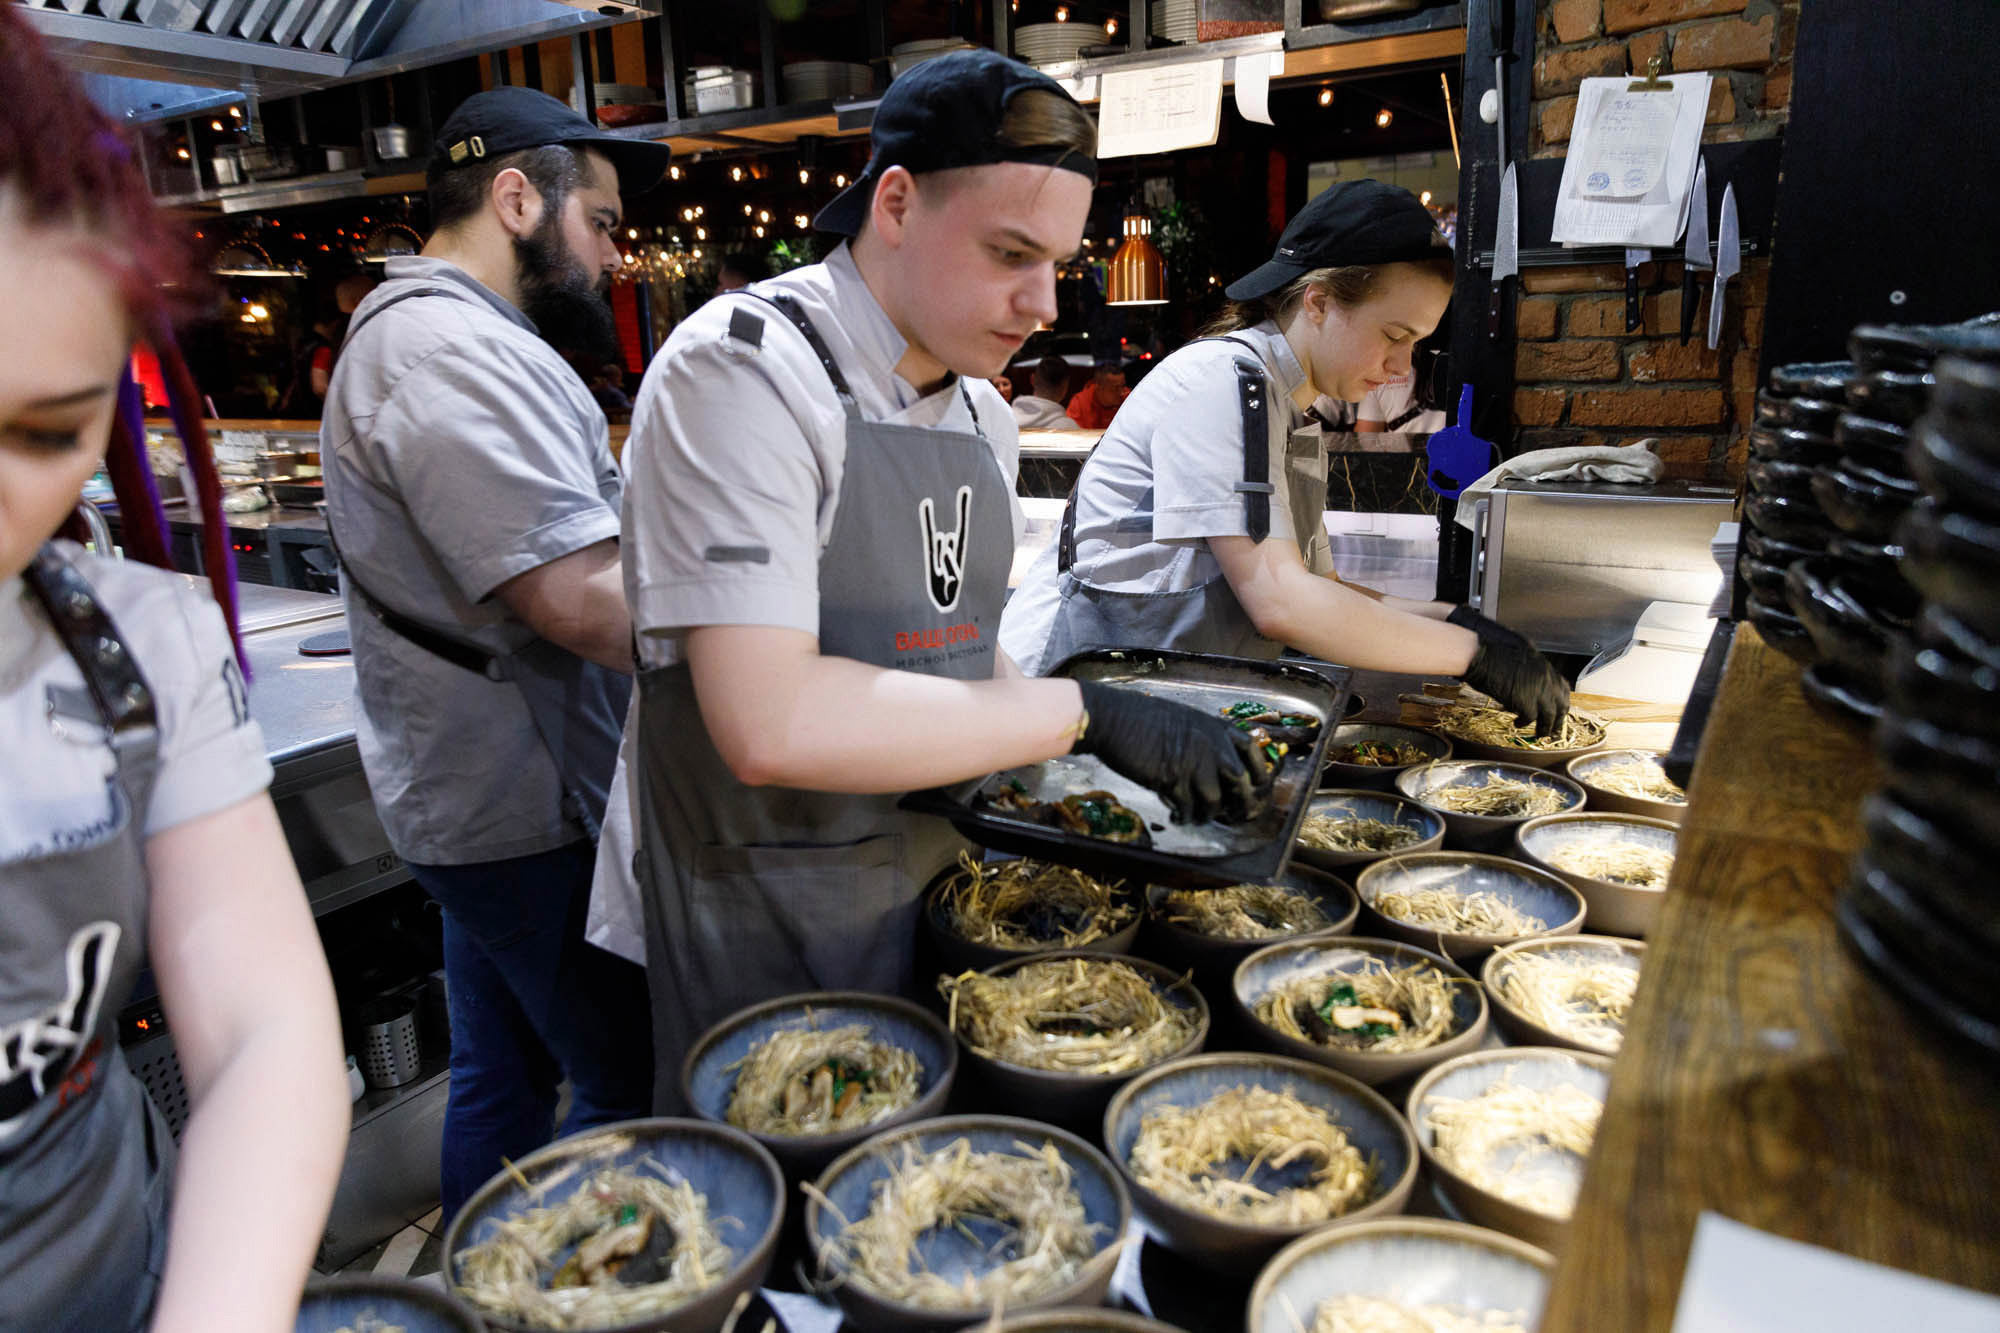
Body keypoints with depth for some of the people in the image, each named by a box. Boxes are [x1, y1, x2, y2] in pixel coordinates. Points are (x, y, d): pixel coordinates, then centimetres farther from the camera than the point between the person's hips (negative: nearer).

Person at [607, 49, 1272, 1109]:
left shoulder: (983, 415, 7)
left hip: (936, 892, 7)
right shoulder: (740, 367, -19)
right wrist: (1083, 713, -25)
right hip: (765, 941, -7)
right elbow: (771, 724, -29)